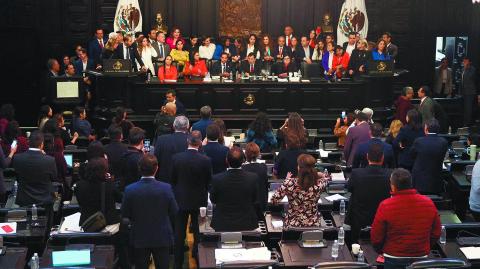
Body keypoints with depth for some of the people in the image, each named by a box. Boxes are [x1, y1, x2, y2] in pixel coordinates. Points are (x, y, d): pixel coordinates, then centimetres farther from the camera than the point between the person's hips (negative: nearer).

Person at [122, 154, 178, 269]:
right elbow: (174, 212, -6)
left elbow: (125, 214, -4)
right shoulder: (166, 188, -16)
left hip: (139, 239, 0)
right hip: (162, 238, 0)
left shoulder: (130, 190, -15)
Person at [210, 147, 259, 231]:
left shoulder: (217, 179, -20)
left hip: (222, 225, -1)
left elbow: (213, 200, -1)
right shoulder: (252, 178, -18)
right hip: (247, 225, 1)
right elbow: (255, 201, -2)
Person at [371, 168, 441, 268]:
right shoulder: (429, 203, -8)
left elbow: (375, 238, -8)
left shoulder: (385, 206, -17)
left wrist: (381, 251, 11)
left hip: (393, 260, -2)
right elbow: (436, 234, 3)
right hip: (421, 259, 3)